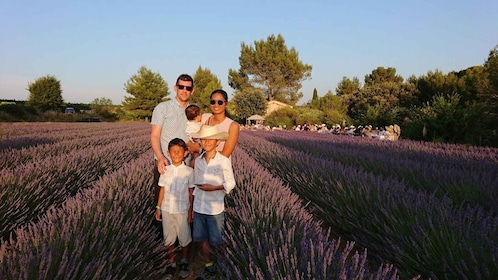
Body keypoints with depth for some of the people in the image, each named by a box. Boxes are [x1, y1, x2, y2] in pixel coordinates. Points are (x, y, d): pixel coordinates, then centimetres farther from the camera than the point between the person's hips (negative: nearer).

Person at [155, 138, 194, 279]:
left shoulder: (189, 171, -8)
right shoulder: (165, 170, -2)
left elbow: (191, 192, -3)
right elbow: (162, 189, 5)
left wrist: (190, 211, -3)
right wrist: (158, 207, 3)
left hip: (182, 210, -2)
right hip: (167, 210, 2)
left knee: (184, 238, 11)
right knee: (169, 239, 12)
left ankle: (184, 262, 34)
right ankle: (171, 264, 30)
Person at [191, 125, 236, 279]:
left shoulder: (223, 161, -11)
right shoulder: (198, 160, 3)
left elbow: (230, 183, -6)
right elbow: (196, 184, 10)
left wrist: (214, 187, -21)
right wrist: (193, 205, 12)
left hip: (215, 208, -4)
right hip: (199, 208, 5)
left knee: (217, 241, 6)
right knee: (202, 239, 13)